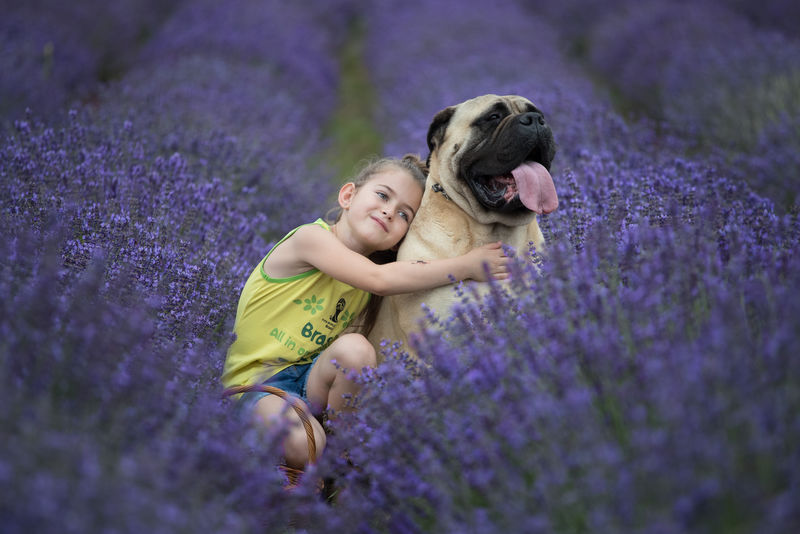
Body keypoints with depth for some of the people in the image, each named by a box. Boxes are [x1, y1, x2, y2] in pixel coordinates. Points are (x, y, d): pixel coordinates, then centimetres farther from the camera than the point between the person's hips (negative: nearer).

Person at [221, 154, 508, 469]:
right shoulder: (312, 237, -17)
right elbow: (380, 280, -29)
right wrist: (466, 266, -26)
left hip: (311, 378, 6)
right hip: (257, 381, -6)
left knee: (355, 348, -27)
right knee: (304, 445, -36)